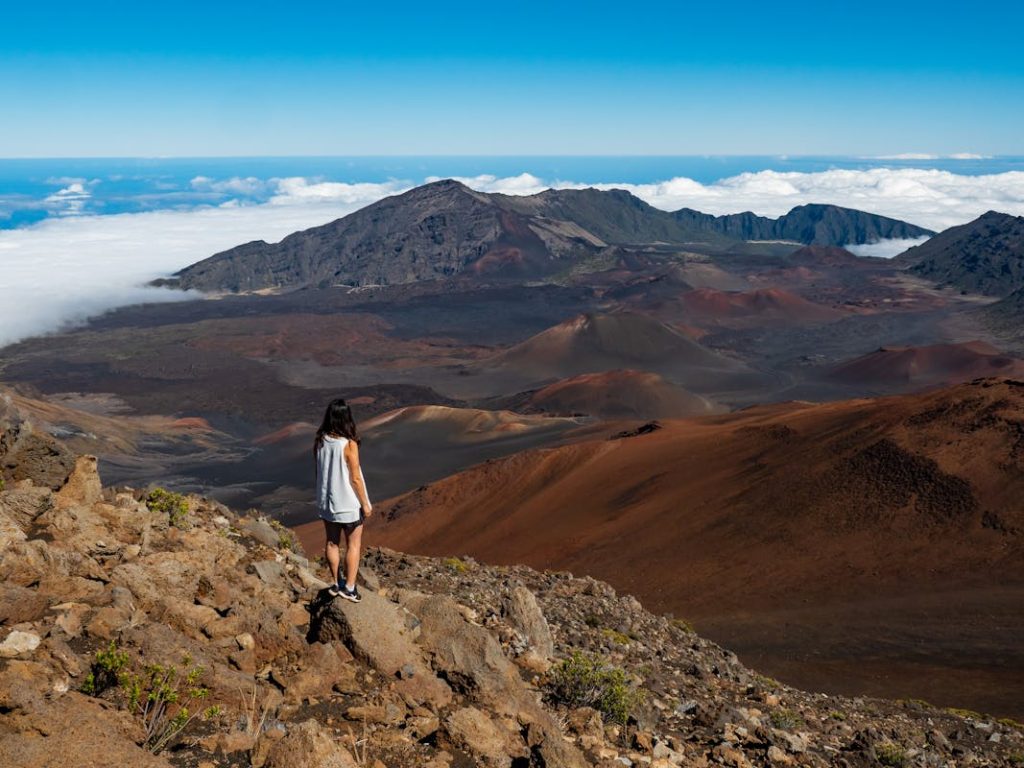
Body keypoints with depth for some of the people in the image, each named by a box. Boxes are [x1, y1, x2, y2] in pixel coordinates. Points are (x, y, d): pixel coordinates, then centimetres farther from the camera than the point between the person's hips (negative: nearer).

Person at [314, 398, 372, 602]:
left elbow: (319, 472, 3)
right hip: (349, 503, -5)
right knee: (353, 545, 11)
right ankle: (349, 587, 15)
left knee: (332, 543, 17)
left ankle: (335, 584, 28)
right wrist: (365, 504, -7)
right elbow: (355, 478, -18)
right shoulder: (349, 444, -22)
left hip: (326, 501, 5)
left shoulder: (319, 441, -7)